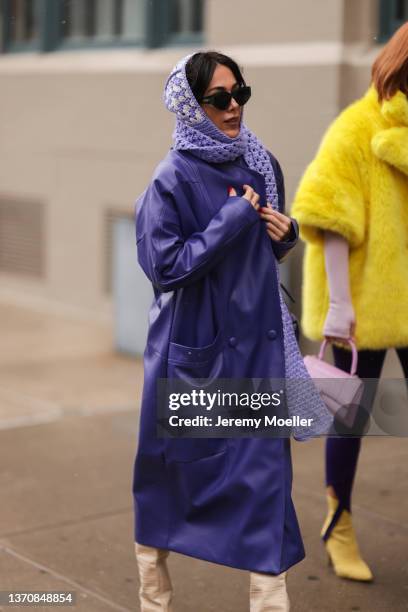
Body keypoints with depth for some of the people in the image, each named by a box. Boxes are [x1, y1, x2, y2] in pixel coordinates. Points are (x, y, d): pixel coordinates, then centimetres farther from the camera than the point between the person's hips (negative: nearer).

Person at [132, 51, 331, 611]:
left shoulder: (262, 165, 5)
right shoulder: (173, 179, -12)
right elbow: (166, 266, -19)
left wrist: (286, 234, -3)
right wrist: (234, 218, -18)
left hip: (256, 344, 5)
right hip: (194, 348, -4)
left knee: (265, 470, 2)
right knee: (170, 471, 11)